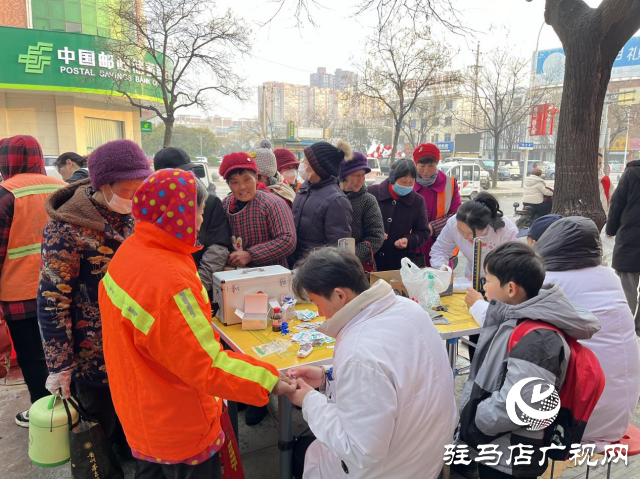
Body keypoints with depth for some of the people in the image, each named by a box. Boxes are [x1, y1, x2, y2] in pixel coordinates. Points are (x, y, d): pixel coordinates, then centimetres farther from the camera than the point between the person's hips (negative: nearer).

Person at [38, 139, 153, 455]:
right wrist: (59, 366, -14)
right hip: (95, 358, -5)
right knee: (103, 442, 16)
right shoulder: (66, 229, -20)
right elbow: (52, 303, -16)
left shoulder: (135, 216, -2)